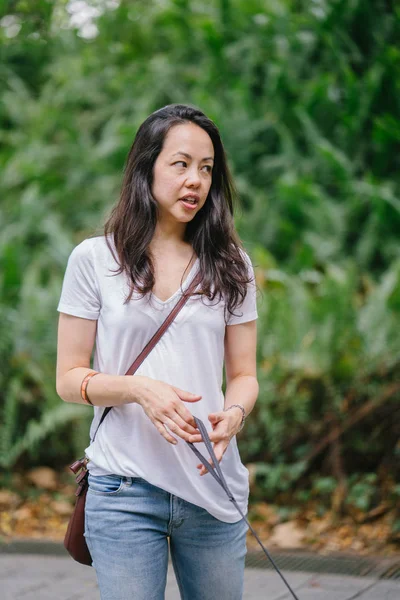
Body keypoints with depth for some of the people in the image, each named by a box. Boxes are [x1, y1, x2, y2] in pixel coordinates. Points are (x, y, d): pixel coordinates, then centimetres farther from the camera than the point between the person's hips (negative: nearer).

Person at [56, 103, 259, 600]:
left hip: (214, 487, 2)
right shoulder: (94, 259, 1)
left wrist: (233, 414, -13)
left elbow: (243, 374, 10)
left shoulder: (230, 265, 8)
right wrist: (139, 388, -18)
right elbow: (68, 380, 1)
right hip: (124, 491, -2)